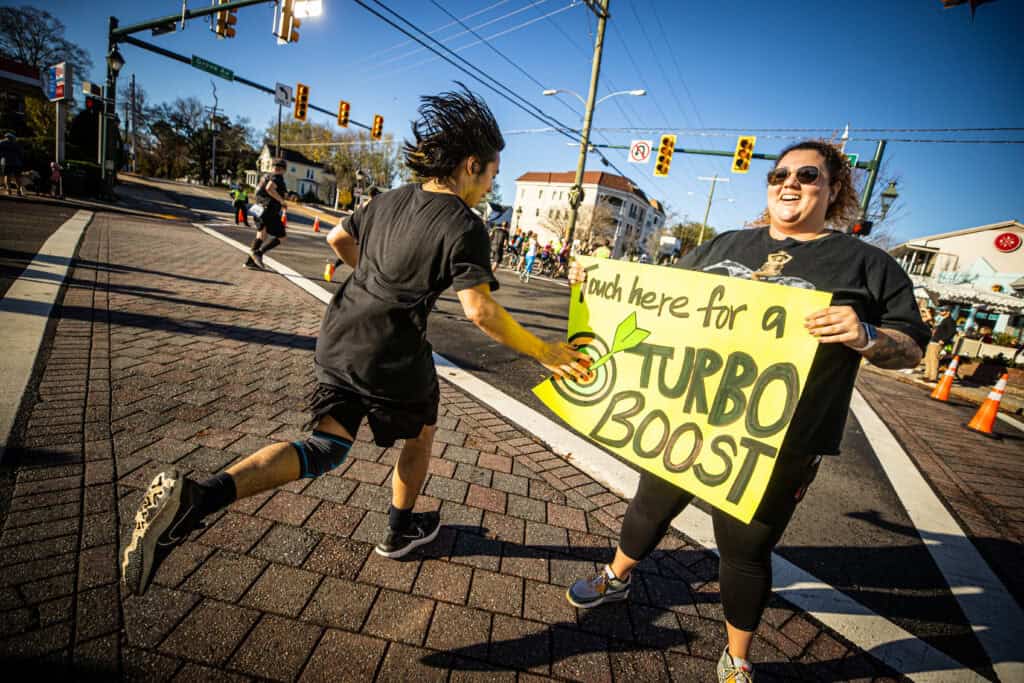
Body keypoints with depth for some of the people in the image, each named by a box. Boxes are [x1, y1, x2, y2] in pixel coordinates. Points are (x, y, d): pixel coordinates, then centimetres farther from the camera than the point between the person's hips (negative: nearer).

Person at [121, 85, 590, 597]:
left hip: (340, 340, 6)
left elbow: (337, 238, 21)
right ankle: (400, 532, 41)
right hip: (393, 359, -6)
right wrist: (541, 351, -14)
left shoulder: (389, 201, 10)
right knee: (420, 435, 22)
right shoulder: (464, 226, -13)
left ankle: (192, 497, -10)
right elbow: (479, 310, -23)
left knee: (323, 451, 10)